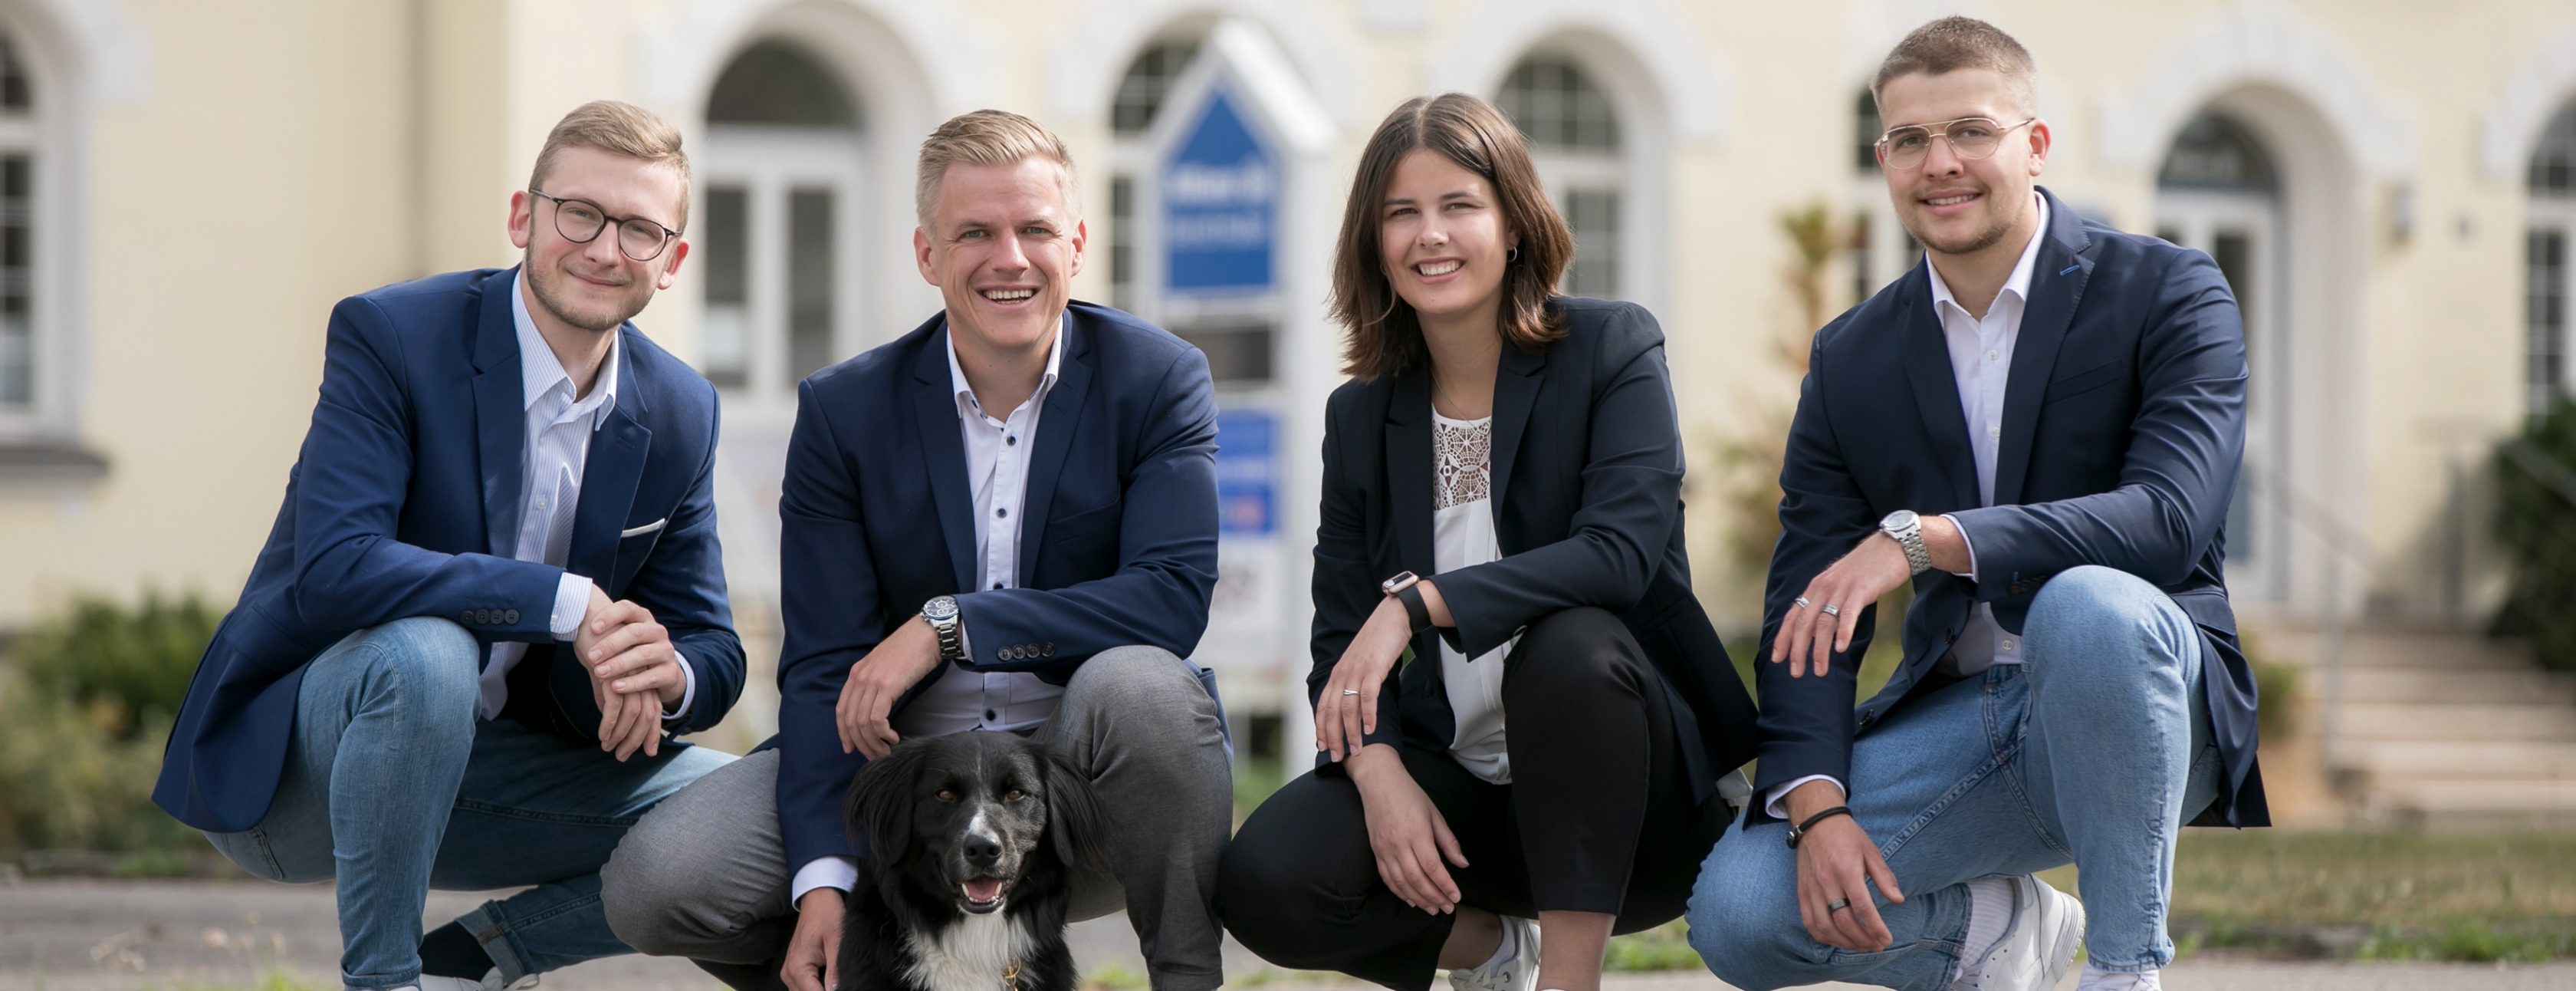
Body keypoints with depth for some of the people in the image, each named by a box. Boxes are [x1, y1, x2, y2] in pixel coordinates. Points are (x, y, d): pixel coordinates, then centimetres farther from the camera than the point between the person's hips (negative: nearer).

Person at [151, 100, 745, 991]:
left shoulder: (681, 415, 1)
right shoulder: (390, 338, -16)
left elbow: (713, 654, 4)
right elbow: (333, 567, -30)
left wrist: (668, 675, -23)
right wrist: (570, 604, -32)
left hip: (481, 765, 5)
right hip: (287, 770, -5)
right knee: (423, 655, -38)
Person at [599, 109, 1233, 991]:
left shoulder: (1158, 380, -4)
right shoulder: (844, 411, 0)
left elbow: (1176, 594, -18)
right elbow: (823, 665, -5)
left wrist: (948, 625, -25)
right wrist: (824, 880, -19)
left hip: (1082, 756, -2)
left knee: (1136, 683, -36)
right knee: (654, 884, -18)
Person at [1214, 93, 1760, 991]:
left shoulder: (1612, 350, -5)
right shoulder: (1361, 415, 7)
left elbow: (1620, 553, -21)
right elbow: (1342, 639, 3)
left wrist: (1418, 603, -30)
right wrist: (1379, 770, -18)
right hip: (1455, 787, 4)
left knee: (1566, 645, -37)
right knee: (1263, 884, -24)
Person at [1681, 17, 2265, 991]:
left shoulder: (2168, 292, -6)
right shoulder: (1850, 360, 7)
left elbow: (2170, 518, -22)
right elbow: (1806, 607, 3)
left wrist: (1922, 540, -31)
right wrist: (1816, 803, -16)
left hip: (2147, 703, -4)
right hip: (1958, 725, 4)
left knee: (2088, 603, -39)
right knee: (1735, 911, -18)